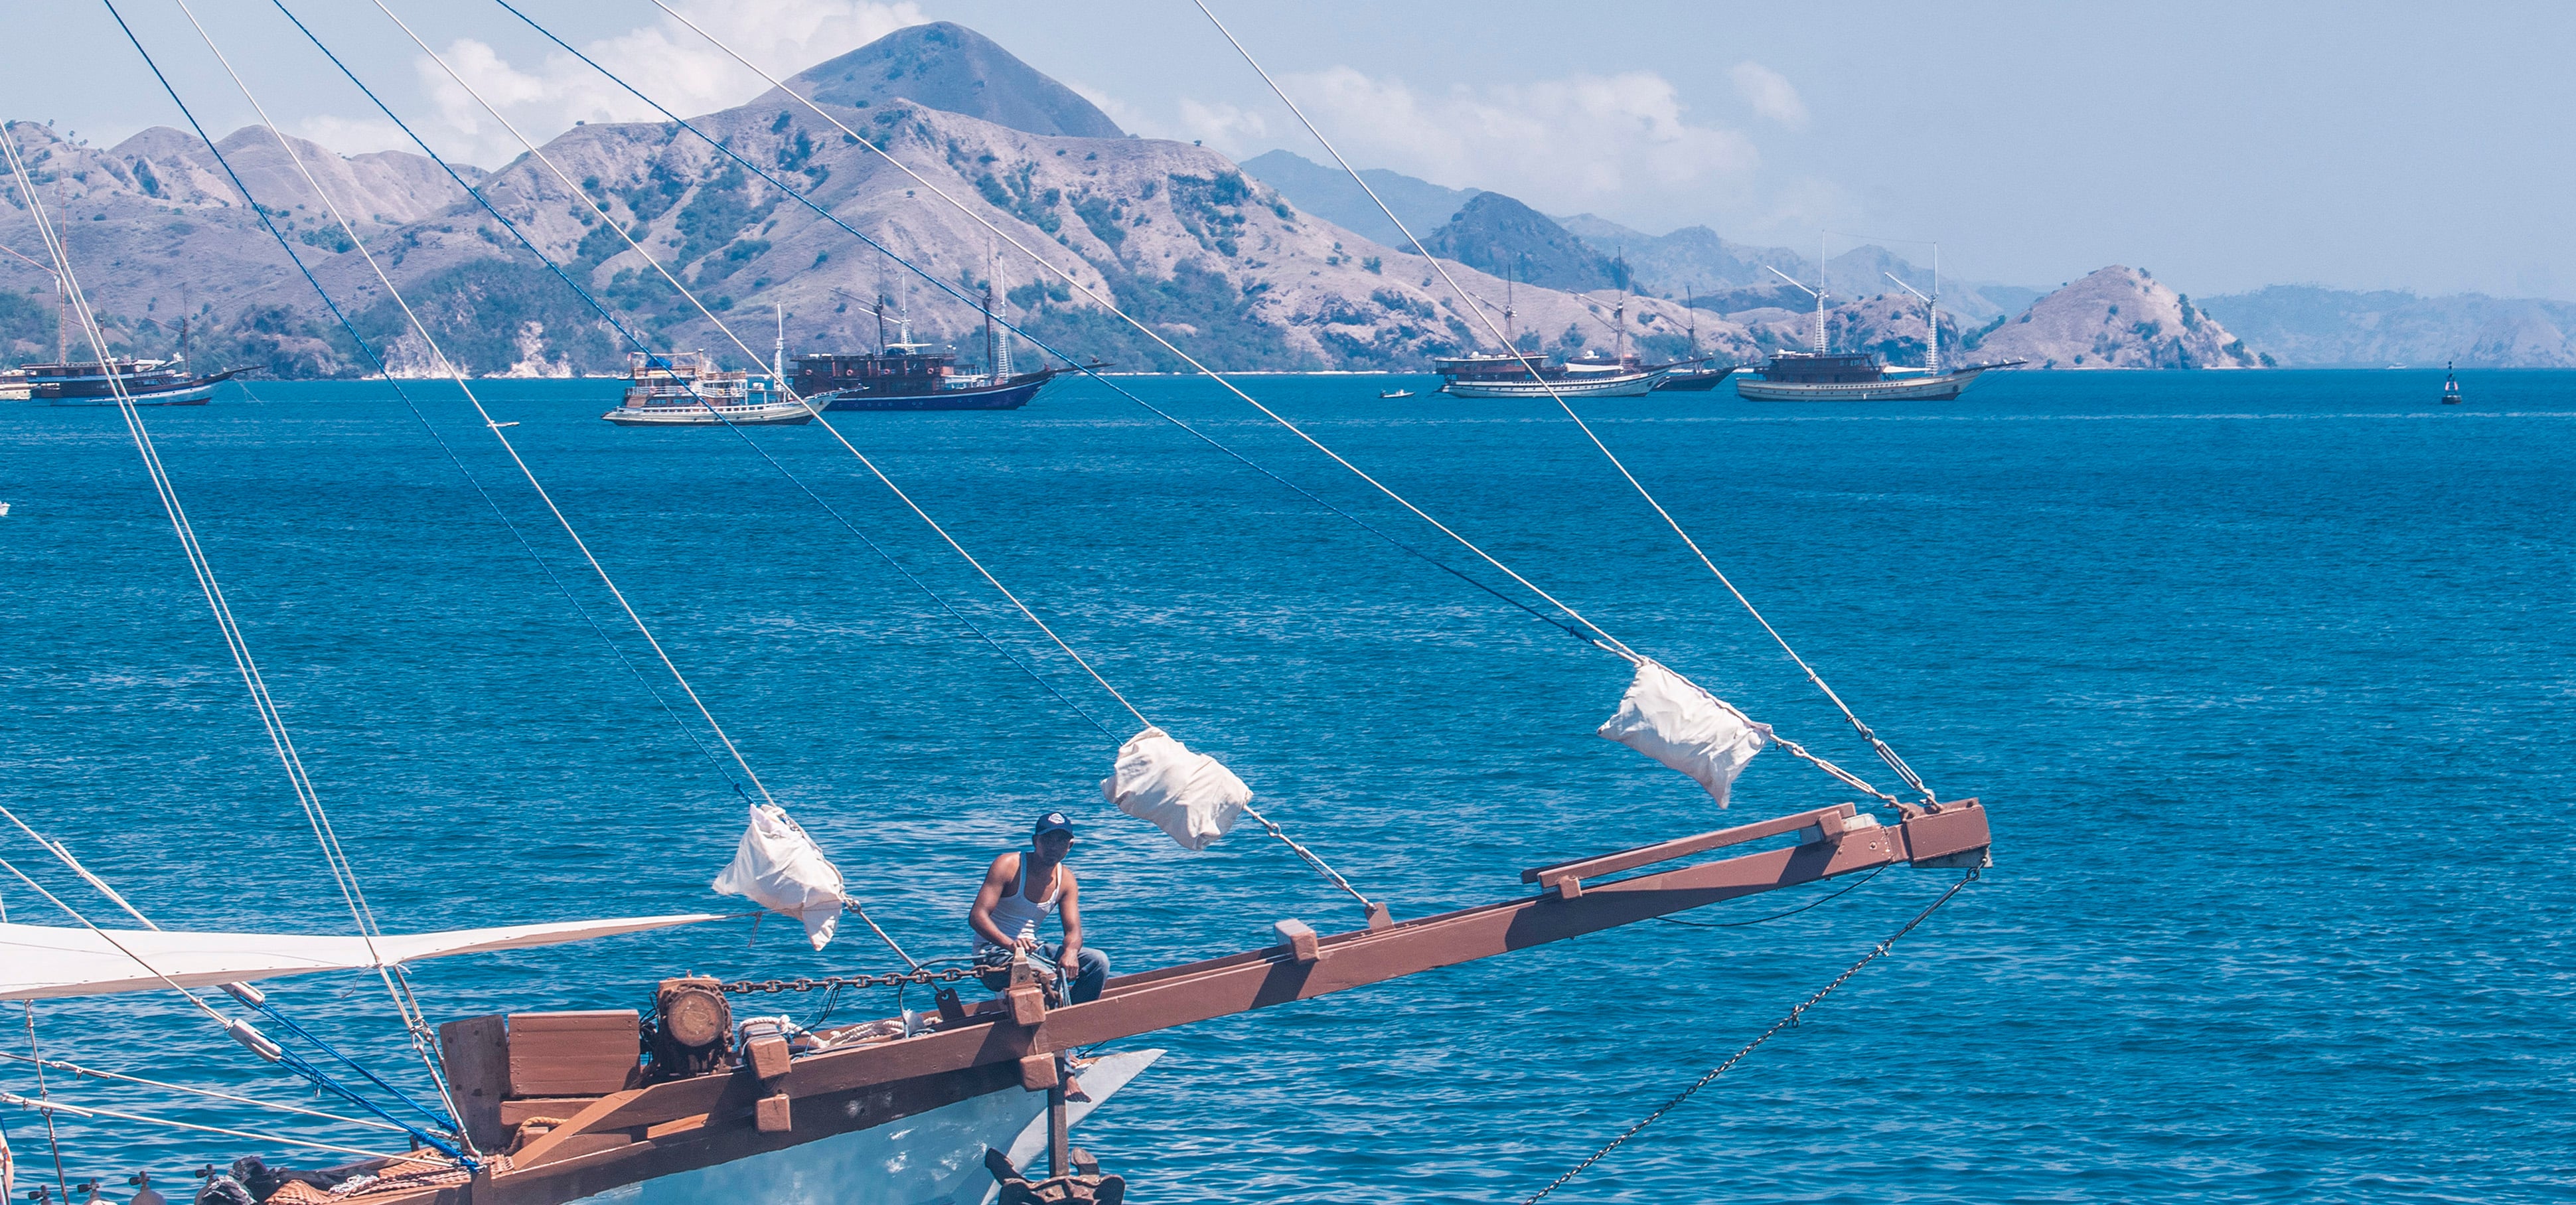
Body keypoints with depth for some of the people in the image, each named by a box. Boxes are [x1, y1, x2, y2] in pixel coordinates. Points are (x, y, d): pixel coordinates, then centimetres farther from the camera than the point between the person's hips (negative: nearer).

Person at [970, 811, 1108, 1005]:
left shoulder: (1066, 880, 3)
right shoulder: (1008, 866, -14)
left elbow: (1073, 930, -4)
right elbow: (977, 916, -22)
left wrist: (1070, 952, -30)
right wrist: (1010, 944, -41)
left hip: (1031, 949, 7)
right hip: (993, 953, -7)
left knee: (1098, 961, -10)